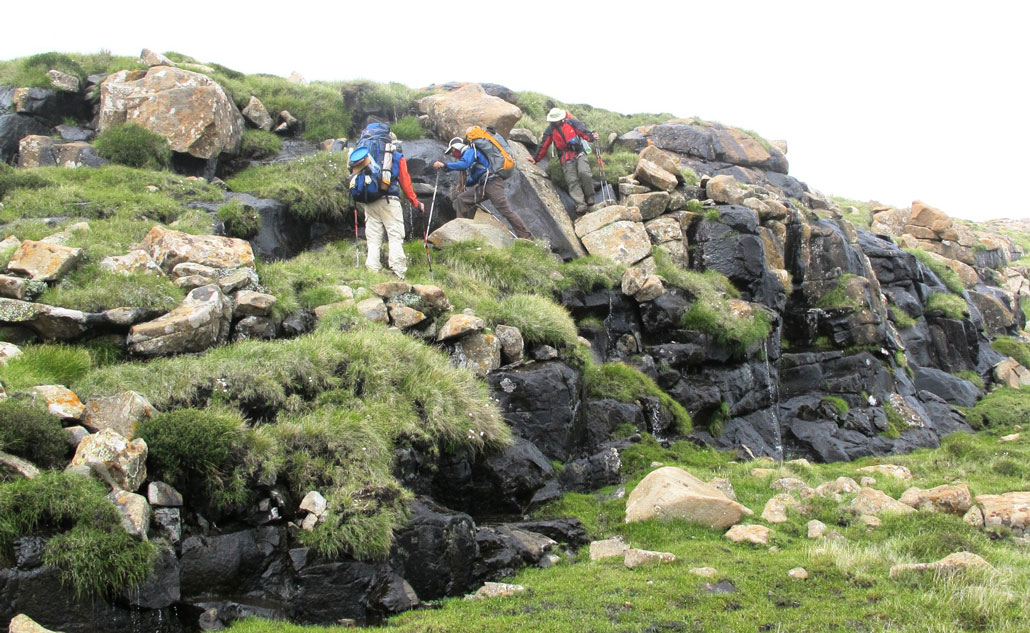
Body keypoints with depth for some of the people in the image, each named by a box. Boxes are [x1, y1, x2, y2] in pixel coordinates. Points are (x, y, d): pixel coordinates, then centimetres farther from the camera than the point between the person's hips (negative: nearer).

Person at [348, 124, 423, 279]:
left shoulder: (361, 153, 16)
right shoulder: (395, 155, 8)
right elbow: (405, 182, 8)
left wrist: (359, 203, 17)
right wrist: (416, 203, 16)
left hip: (366, 202, 4)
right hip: (388, 201, -4)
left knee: (373, 240, 8)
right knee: (395, 237, -5)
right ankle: (398, 274, -17)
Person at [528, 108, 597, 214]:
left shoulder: (571, 122, 4)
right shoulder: (550, 130, 9)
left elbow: (583, 131, -4)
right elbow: (544, 146, 16)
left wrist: (591, 137, -24)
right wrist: (536, 159, 20)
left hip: (579, 154, -1)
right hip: (566, 159, 1)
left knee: (584, 173, -25)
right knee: (572, 181, -13)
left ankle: (589, 198, -11)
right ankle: (580, 204, -22)